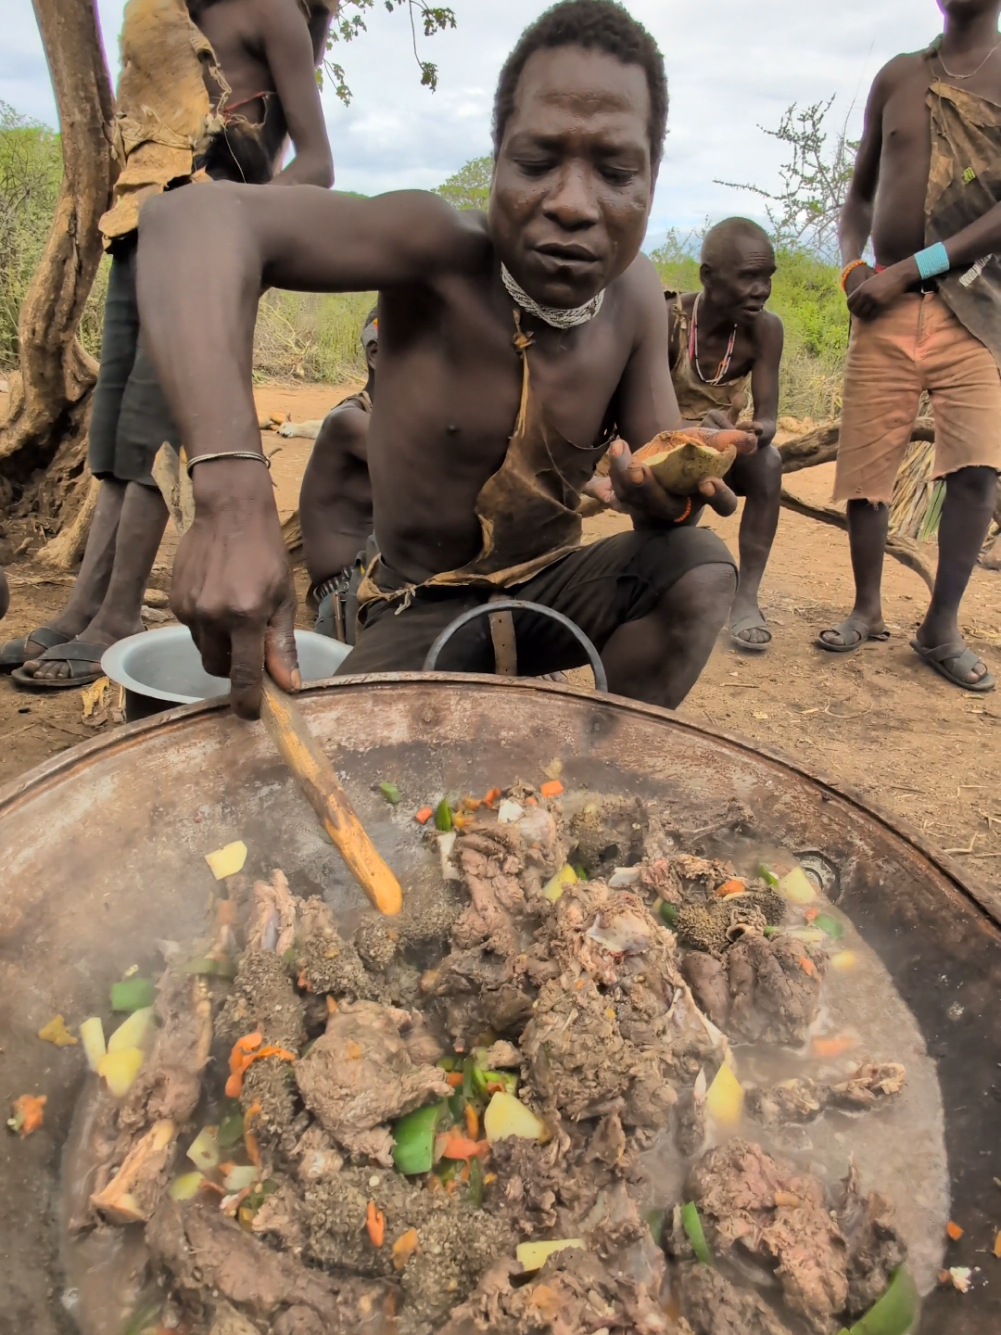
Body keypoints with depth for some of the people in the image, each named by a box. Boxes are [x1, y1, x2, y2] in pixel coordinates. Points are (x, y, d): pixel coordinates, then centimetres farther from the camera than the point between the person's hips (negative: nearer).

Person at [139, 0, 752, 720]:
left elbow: (657, 488, -1)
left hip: (550, 586, 4)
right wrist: (232, 497, -52)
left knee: (701, 567, -21)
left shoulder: (637, 294, -8)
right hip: (420, 609, -3)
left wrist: (666, 493, -28)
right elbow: (194, 221, -38)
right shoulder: (443, 251, -23)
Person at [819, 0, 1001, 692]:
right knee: (866, 465, -1)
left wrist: (909, 270, -15)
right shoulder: (897, 78, 14)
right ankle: (867, 611, 14)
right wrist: (853, 266, -1)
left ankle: (942, 629, -2)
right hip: (885, 307, 2)